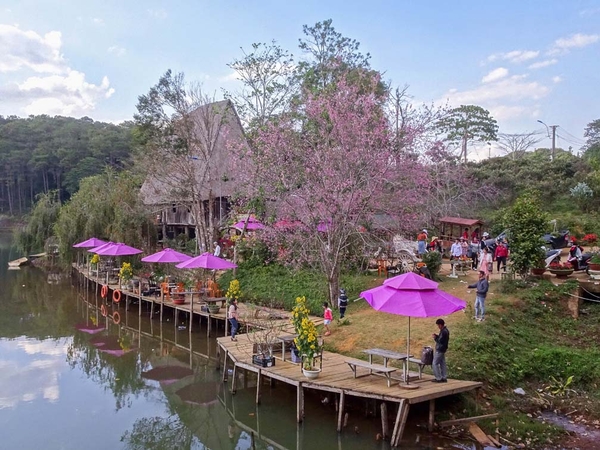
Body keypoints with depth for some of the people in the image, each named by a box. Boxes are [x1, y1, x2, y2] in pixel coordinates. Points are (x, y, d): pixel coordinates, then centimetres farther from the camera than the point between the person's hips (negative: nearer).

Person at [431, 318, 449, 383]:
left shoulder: (443, 332, -23)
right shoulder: (446, 330, 9)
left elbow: (440, 341, -25)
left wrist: (435, 338, -11)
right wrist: (437, 336, 5)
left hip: (440, 350, -10)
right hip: (443, 349, 10)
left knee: (435, 364, -3)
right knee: (443, 363, 13)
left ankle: (438, 378, -1)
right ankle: (444, 378, 18)